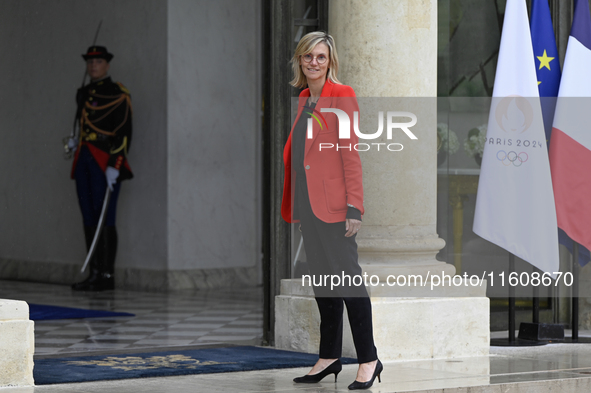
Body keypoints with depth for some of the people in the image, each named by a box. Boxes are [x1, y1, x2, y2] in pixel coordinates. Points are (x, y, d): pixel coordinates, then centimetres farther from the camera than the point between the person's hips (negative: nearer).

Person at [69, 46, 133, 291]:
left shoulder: (117, 94, -6)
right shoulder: (83, 94, 17)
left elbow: (124, 133, -12)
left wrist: (114, 166, -18)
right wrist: (77, 142, 15)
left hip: (105, 164, -8)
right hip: (84, 161, 8)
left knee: (104, 218, -9)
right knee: (89, 218, 7)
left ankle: (107, 275, -8)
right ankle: (95, 273, 11)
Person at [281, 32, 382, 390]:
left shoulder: (342, 96, -6)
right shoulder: (305, 99, 15)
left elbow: (350, 153, -11)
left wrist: (354, 207, -17)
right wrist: (292, 205, 16)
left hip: (334, 203, -7)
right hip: (307, 203, 7)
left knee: (347, 277, -6)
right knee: (321, 280, 12)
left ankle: (369, 360, -1)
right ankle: (330, 357, 19)